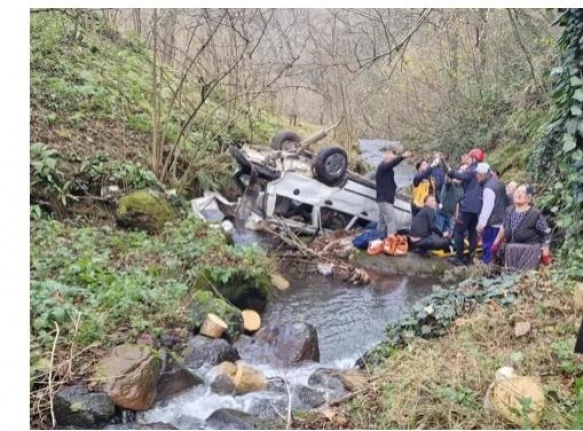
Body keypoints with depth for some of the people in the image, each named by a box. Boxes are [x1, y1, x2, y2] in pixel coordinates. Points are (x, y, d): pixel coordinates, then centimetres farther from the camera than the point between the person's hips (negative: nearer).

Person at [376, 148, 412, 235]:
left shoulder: (388, 168, 22)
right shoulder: (383, 166, -14)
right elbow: (392, 163, -34)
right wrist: (402, 156, -48)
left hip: (386, 199, 10)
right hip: (384, 199, -10)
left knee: (382, 222, 11)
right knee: (392, 220, -17)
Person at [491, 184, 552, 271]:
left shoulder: (535, 214, -14)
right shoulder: (509, 212, 4)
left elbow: (546, 234, -9)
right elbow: (504, 229, 20)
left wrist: (545, 255, -8)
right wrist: (496, 243, 20)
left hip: (529, 254, -6)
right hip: (511, 254, 6)